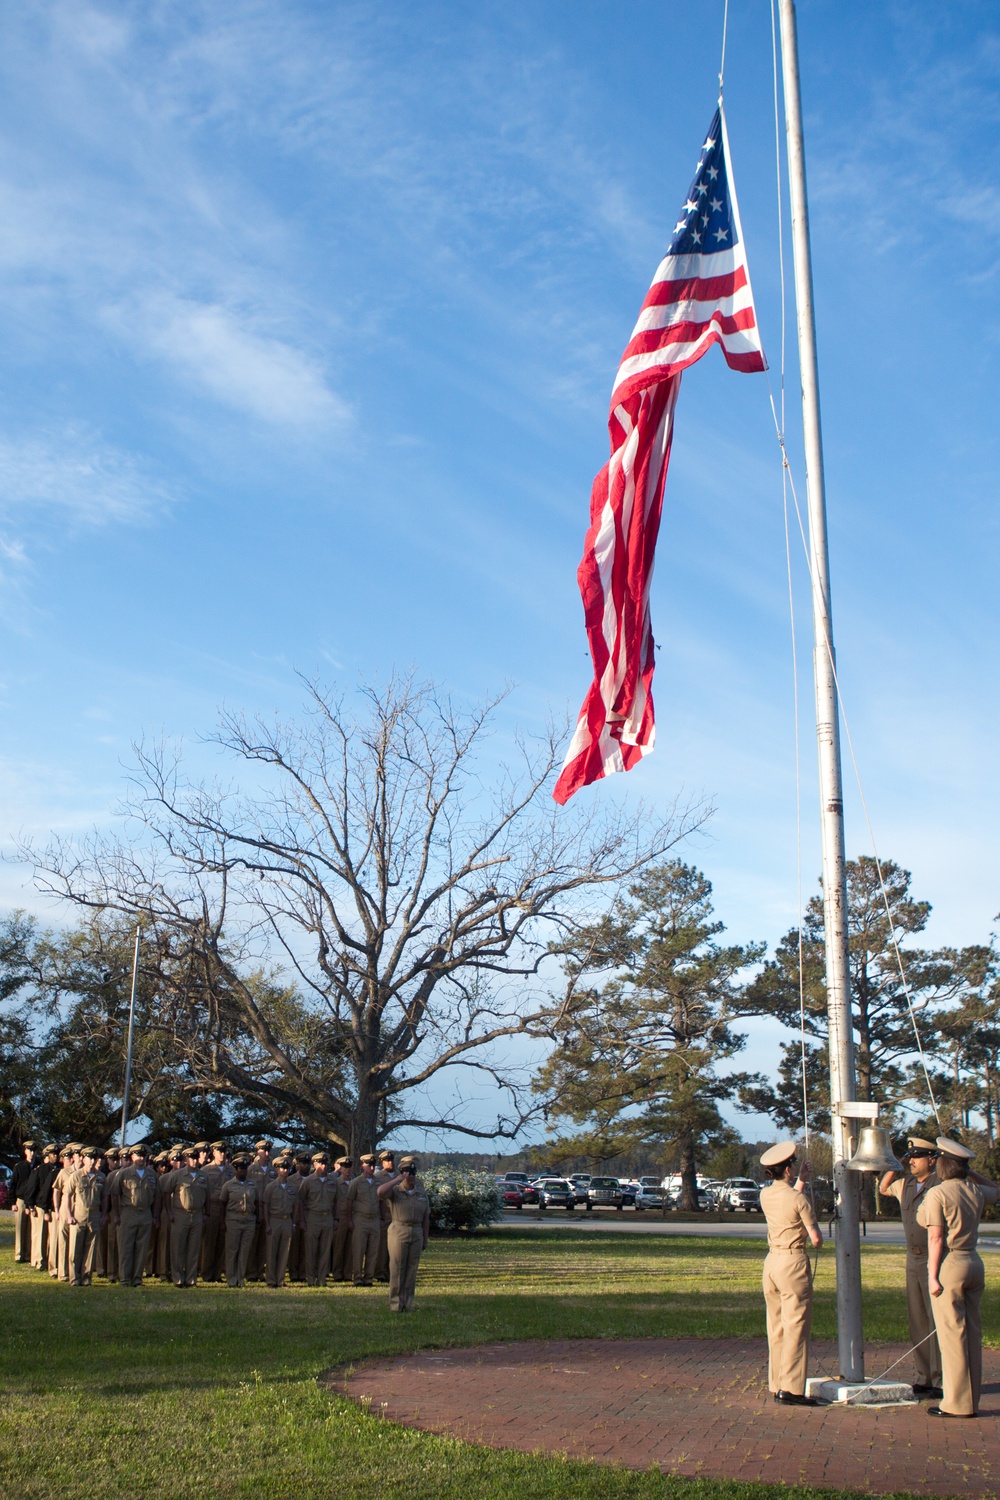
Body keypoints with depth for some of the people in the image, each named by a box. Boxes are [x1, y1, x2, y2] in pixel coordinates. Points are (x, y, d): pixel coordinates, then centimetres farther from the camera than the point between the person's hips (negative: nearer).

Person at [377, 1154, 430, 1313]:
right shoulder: (395, 1190, -5)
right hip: (399, 1232, -4)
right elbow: (380, 1191, -28)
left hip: (416, 1233, 4)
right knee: (397, 1269, 0)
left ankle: (408, 1303, 16)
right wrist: (398, 1180, -22)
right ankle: (395, 1303, 8)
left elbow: (426, 1218, 11)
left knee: (412, 1269, 8)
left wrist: (425, 1239, 8)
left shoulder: (421, 1193, 7)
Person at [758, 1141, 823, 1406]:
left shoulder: (765, 1195, 6)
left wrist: (800, 1181, 30)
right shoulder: (799, 1199, -14)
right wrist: (817, 1240, 13)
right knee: (796, 1326, -3)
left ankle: (776, 1384, 16)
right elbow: (816, 1239, -9)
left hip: (771, 1260, 7)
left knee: (776, 1327, 12)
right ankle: (791, 1388, -4)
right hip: (793, 1260, -7)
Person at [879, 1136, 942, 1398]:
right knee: (917, 1320, 9)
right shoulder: (905, 1184, 11)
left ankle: (941, 1379, 0)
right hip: (913, 1259, 7)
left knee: (937, 1319, -6)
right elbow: (883, 1189, 29)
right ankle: (924, 1378, 16)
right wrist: (894, 1168, 13)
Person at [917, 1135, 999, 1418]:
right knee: (973, 1332, 10)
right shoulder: (976, 1192, 7)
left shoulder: (937, 1194, -12)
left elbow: (936, 1237, -15)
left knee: (952, 1334, -3)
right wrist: (970, 1172, 27)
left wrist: (933, 1275, -13)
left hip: (950, 1266, -7)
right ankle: (972, 1401, 16)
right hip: (974, 1263, 7)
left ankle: (957, 1403, 1)